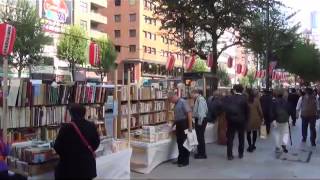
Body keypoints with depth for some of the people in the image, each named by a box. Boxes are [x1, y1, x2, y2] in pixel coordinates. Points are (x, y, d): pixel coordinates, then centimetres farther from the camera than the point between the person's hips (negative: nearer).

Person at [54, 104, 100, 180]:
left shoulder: (66, 128, -16)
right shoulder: (91, 126, -1)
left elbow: (57, 147, -9)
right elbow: (96, 142, 9)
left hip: (70, 167, -4)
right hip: (88, 166, 5)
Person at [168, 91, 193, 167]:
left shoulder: (183, 102, -14)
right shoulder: (176, 104, 14)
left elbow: (189, 113, -20)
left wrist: (190, 126, -22)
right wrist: (173, 124, 24)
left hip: (184, 124, -9)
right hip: (178, 125, 9)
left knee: (184, 143, 0)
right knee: (179, 142, 13)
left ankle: (185, 161, 10)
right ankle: (180, 159, 24)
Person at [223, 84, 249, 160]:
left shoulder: (229, 98, -4)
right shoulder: (244, 99, -8)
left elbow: (225, 108, -3)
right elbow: (247, 110, -7)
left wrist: (228, 118, 7)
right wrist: (246, 120, 2)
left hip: (231, 120, 0)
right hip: (241, 121, 0)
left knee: (230, 138, 5)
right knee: (241, 138, 15)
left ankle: (229, 155, 4)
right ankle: (241, 154, 21)